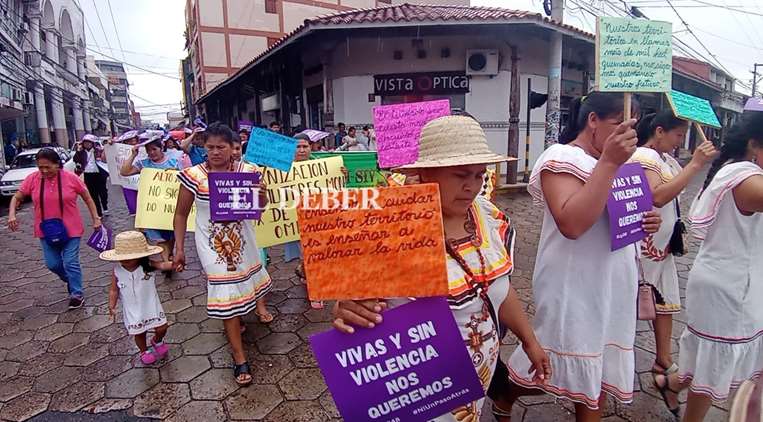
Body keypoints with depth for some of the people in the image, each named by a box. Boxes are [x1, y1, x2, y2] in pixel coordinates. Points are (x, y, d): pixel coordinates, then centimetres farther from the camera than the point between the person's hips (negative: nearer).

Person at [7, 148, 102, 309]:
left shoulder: (71, 178, -11)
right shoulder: (32, 179, -5)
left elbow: (87, 198, -1)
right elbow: (16, 198, 4)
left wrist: (95, 219, -6)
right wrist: (12, 214, -14)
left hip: (70, 229, -3)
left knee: (70, 263, 0)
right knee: (52, 264, 10)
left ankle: (77, 294, 15)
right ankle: (71, 281, 38)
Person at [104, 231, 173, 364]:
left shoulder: (148, 265, -17)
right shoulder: (117, 271, -13)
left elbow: (162, 265, -31)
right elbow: (114, 290, -3)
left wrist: (173, 264, -52)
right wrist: (112, 306, -9)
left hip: (151, 306, -1)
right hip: (133, 310, 1)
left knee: (161, 328, 3)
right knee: (139, 334, 14)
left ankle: (157, 342, 39)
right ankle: (144, 351, 45)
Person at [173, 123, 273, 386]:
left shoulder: (247, 171, -7)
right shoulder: (193, 175, -12)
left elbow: (260, 206, 3)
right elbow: (181, 214, -2)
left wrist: (262, 194, -21)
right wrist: (179, 248, -5)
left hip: (242, 239, 3)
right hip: (213, 244, -2)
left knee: (248, 275, 25)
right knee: (226, 295, -2)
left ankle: (255, 301, 63)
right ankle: (240, 358, 9)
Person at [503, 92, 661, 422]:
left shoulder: (609, 160, 13)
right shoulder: (562, 157, -14)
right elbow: (572, 224, -29)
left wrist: (644, 221, 2)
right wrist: (609, 163, -28)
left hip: (612, 288, 8)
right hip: (575, 289, -8)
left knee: (598, 373, 16)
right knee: (563, 370, 5)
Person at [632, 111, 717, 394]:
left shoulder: (667, 159, 11)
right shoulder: (643, 156, -16)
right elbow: (657, 196, -32)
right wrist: (695, 165, -29)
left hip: (662, 243, 9)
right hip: (642, 243, -9)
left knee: (665, 300, 14)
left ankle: (663, 361, 26)